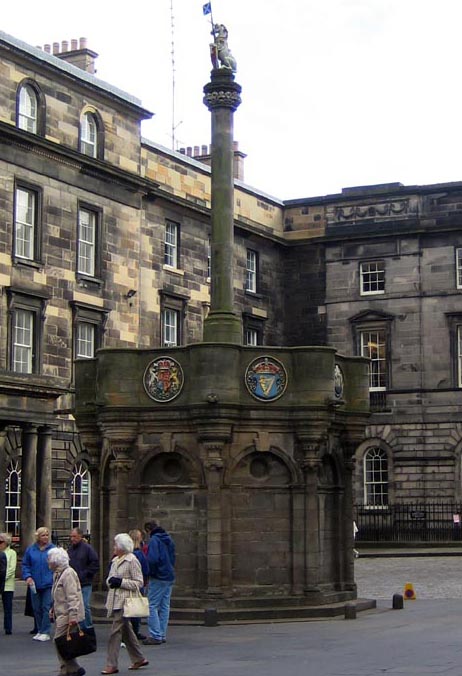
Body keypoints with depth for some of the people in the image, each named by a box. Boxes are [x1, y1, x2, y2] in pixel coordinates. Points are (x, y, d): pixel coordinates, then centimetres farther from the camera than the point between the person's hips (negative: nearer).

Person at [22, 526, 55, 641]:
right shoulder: (30, 550, 4)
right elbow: (25, 565, 9)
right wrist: (27, 576, -6)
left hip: (49, 584, -3)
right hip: (35, 585, 3)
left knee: (47, 608, -5)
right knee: (37, 609, 10)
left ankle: (45, 632, -1)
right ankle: (40, 631, 21)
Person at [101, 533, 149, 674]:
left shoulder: (132, 560, -10)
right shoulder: (115, 560, 14)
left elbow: (138, 583, -12)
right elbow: (109, 578, 22)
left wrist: (120, 582, -18)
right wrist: (110, 580, -2)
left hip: (125, 601, -9)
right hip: (115, 600, 9)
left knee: (115, 632, -9)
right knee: (126, 631, 15)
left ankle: (112, 665, -5)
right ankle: (139, 659, 26)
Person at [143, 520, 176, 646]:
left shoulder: (154, 540, -12)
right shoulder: (169, 539, 13)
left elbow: (153, 559, -22)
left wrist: (150, 572, -8)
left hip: (158, 578, -8)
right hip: (170, 577, 8)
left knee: (152, 606, -4)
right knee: (165, 606, 12)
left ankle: (155, 636, -8)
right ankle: (162, 635, 15)